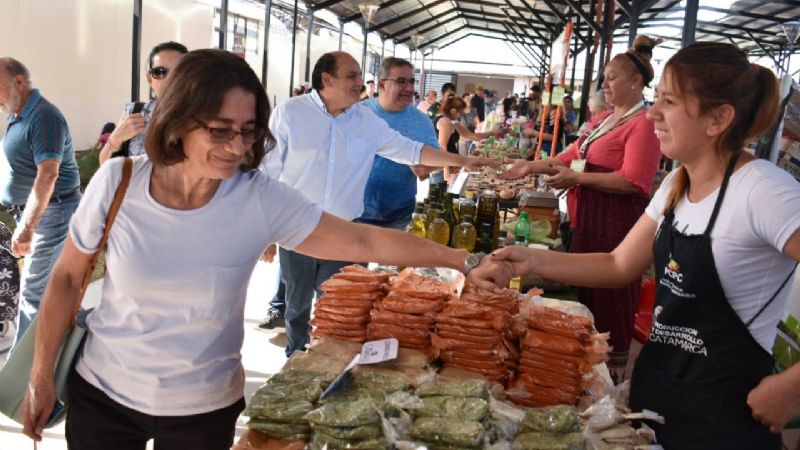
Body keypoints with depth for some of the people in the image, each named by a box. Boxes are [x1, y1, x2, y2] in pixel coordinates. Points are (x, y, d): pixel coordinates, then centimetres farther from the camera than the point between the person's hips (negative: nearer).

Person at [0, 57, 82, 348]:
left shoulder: (43, 116, -19)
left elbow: (48, 175, -28)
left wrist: (26, 227, -33)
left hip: (51, 213, -9)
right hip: (34, 212, 9)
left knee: (33, 292, -3)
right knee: (53, 285, 17)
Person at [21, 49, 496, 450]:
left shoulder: (262, 198, -18)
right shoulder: (117, 183, -17)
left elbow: (365, 241, -16)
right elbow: (68, 277, -4)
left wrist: (463, 260, -19)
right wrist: (42, 377, 1)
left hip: (204, 407, 0)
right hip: (101, 392, 1)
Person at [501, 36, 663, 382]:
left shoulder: (644, 123, -14)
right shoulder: (605, 119, 16)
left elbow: (632, 181, -22)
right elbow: (573, 156, 19)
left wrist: (576, 178, -20)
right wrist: (534, 166, 7)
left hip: (615, 223, -9)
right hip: (587, 218, 9)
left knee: (609, 301, 1)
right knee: (584, 292, 18)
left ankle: (613, 374, 17)